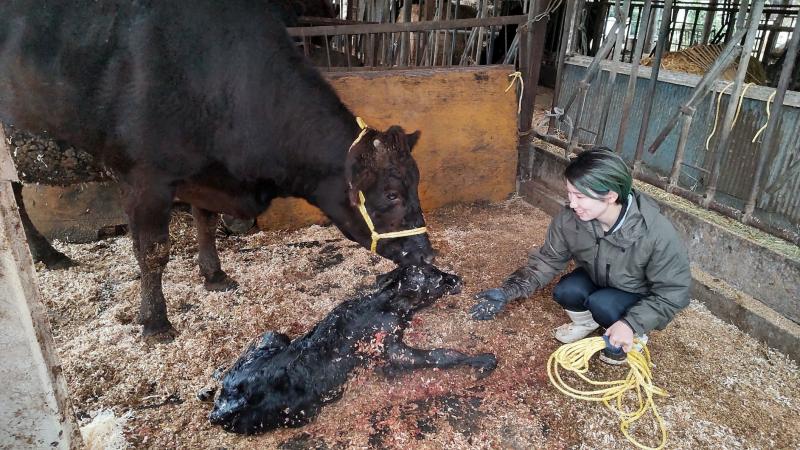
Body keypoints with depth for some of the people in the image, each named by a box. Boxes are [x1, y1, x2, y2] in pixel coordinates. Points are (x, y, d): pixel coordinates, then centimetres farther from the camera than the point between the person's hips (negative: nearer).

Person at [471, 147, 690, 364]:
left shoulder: (657, 232, -35)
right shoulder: (569, 219, -25)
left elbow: (673, 293, -24)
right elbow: (547, 260, -13)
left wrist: (631, 324, -34)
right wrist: (508, 291, -25)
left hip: (642, 298, -3)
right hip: (598, 280, 3)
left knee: (602, 304, -30)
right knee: (565, 292, -24)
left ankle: (632, 335, 3)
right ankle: (586, 322, 10)